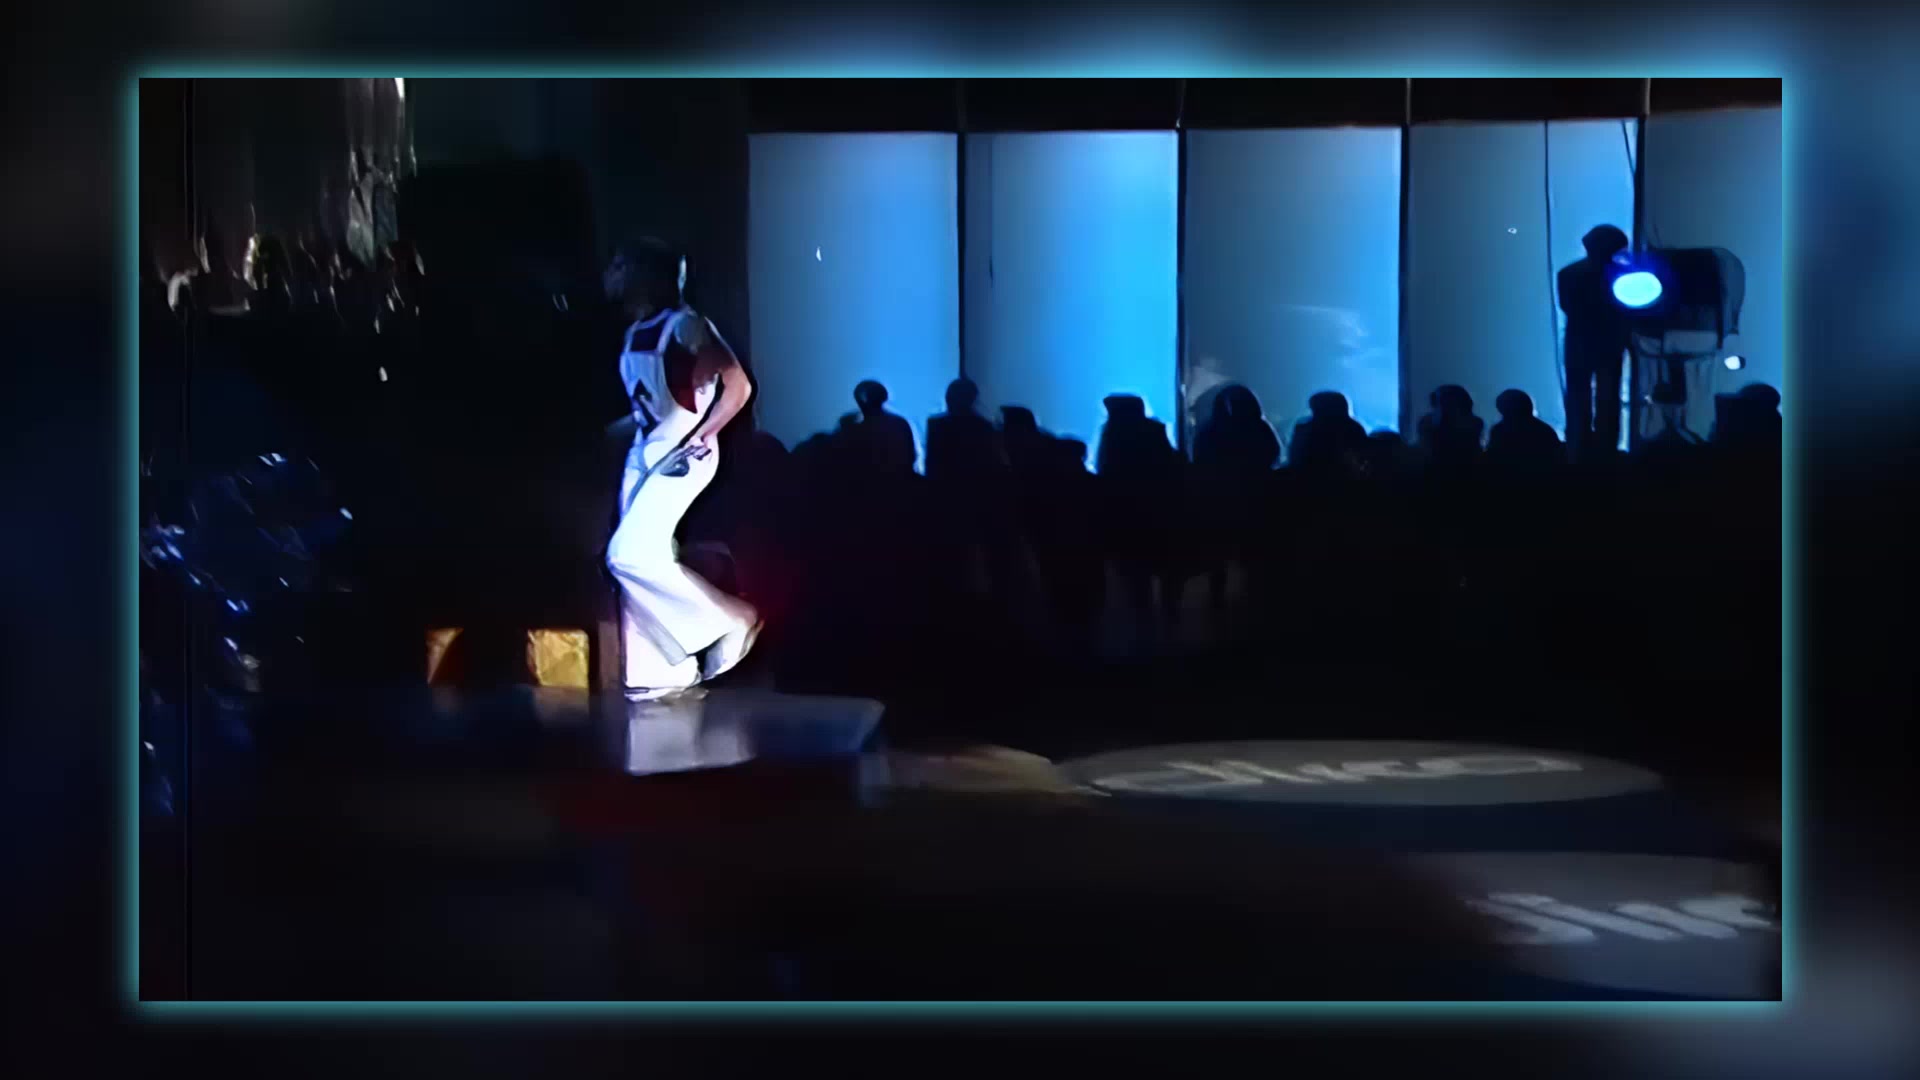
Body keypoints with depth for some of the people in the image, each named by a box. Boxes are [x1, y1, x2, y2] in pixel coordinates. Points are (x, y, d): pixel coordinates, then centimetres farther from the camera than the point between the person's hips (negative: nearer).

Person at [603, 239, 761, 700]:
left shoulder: (686, 326, -15)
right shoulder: (635, 334, 10)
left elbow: (739, 386, -17)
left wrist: (700, 438, -15)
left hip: (681, 458, -8)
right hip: (643, 454, 8)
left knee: (628, 555, -15)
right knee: (637, 558, 4)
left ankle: (731, 620, 0)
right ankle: (658, 672, 12)